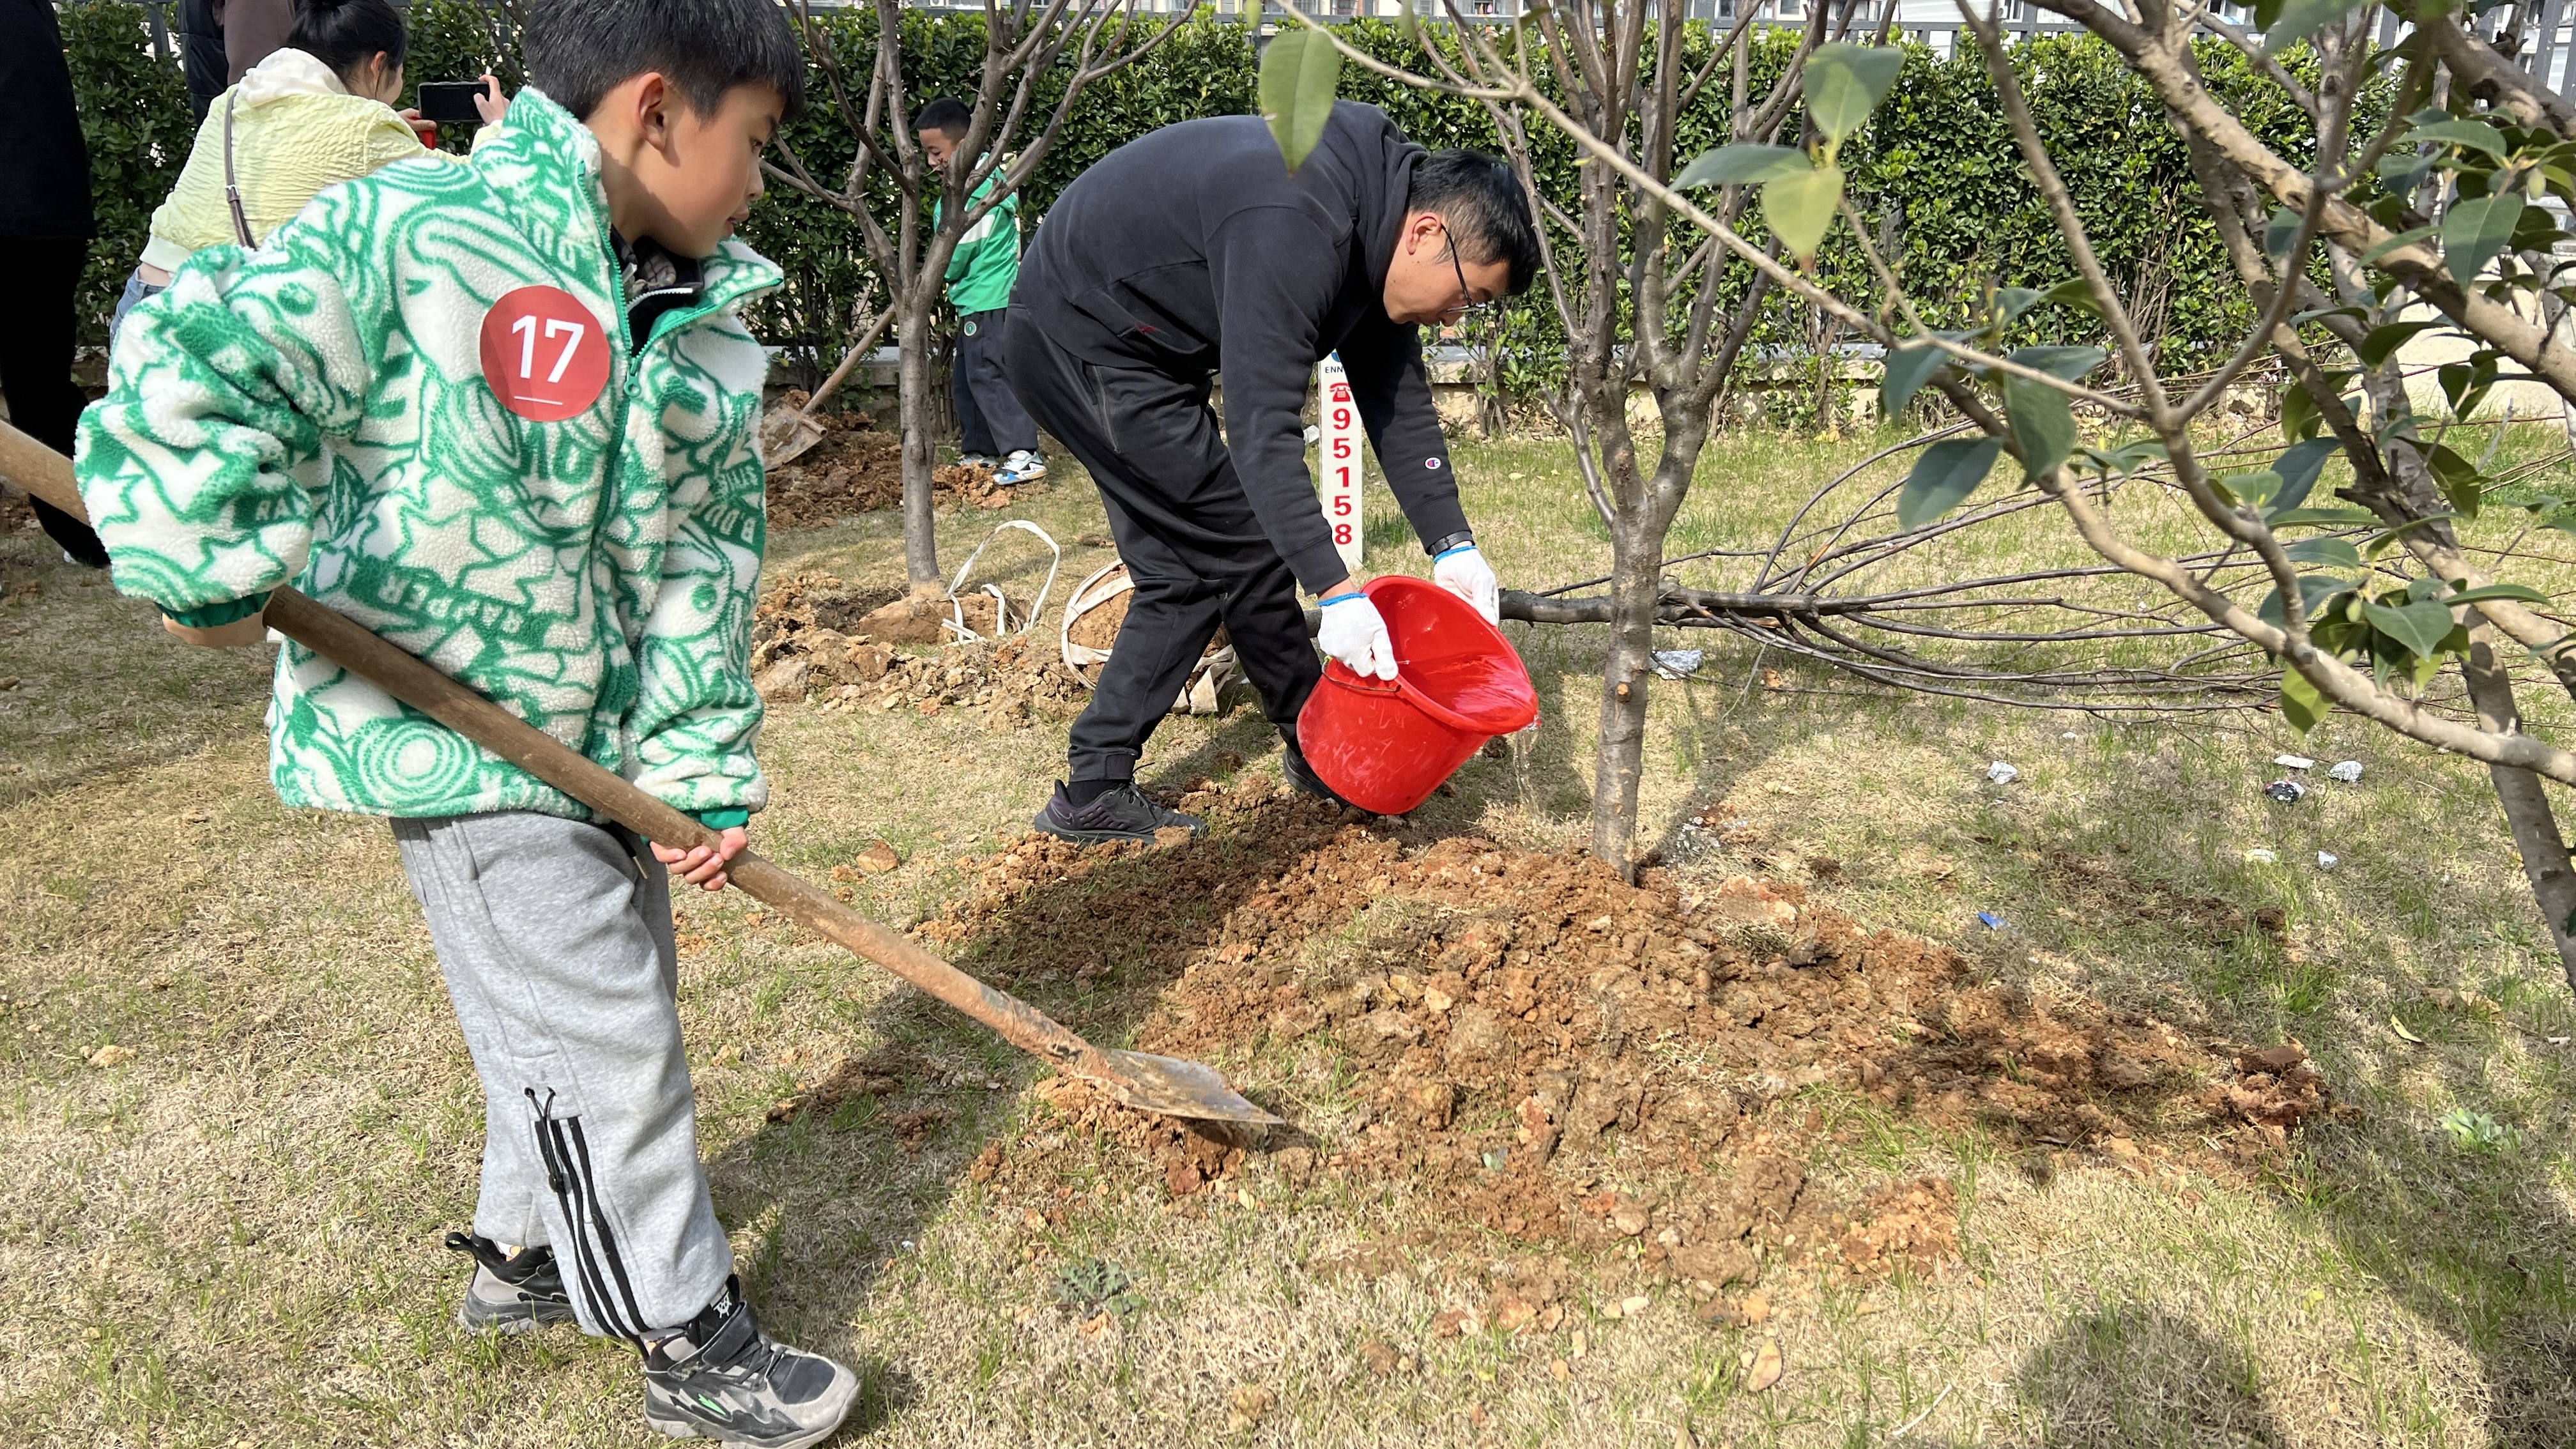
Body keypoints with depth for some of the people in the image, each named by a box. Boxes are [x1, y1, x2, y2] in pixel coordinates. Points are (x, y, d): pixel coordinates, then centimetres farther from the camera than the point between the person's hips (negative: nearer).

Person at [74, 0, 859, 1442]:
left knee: (596, 1005, 21)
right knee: (598, 1037, 0)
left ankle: (526, 1250, 45)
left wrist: (702, 767, -4)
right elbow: (193, 361, -19)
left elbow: (708, 561, 0)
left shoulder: (712, 322, 2)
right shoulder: (417, 233, -18)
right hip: (455, 732, -8)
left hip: (607, 733, 8)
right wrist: (224, 563, -22)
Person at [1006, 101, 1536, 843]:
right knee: (1243, 543, -5)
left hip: (1092, 345, 10)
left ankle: (1093, 792, 12)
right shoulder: (1297, 224, -30)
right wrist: (1336, 591, -37)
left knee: (1184, 574, 9)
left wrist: (1452, 545, -3)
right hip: (1086, 340, -10)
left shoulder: (1374, 230, 0)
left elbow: (1399, 400, 4)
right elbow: (1262, 427, -35)